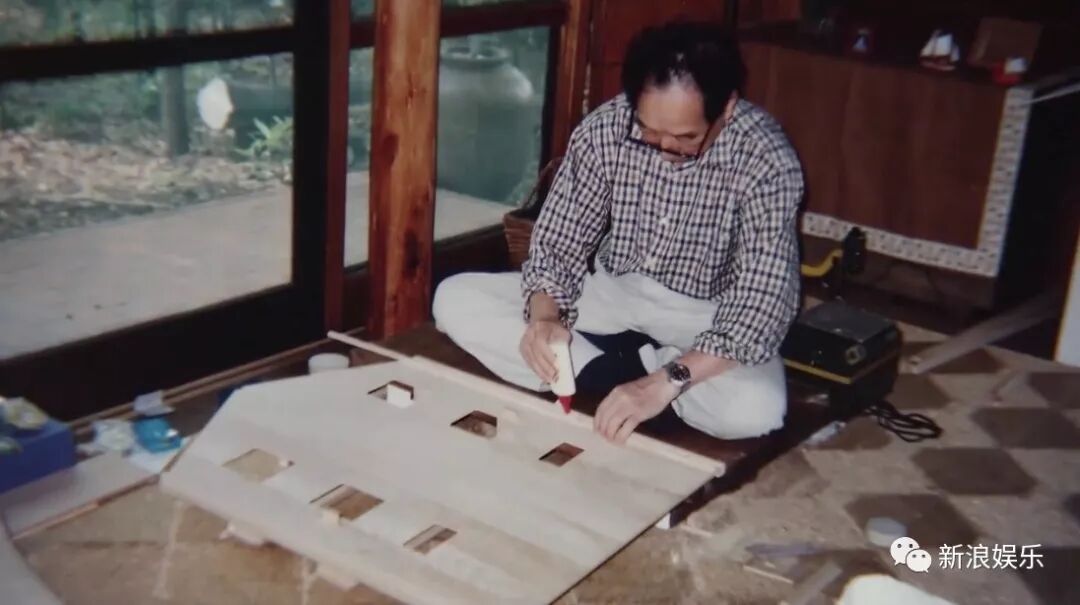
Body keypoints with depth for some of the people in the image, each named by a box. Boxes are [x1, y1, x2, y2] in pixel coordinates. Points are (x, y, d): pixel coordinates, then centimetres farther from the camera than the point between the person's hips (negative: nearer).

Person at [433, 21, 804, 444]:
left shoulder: (767, 159, -24)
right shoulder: (603, 130, -15)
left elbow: (764, 303, -28)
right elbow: (558, 245, -7)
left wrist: (666, 381, -40)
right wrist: (544, 318, -30)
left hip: (702, 319, -3)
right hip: (609, 293, 3)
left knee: (756, 408, -36)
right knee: (454, 300, -15)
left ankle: (595, 370, -14)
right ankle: (626, 379, -18)